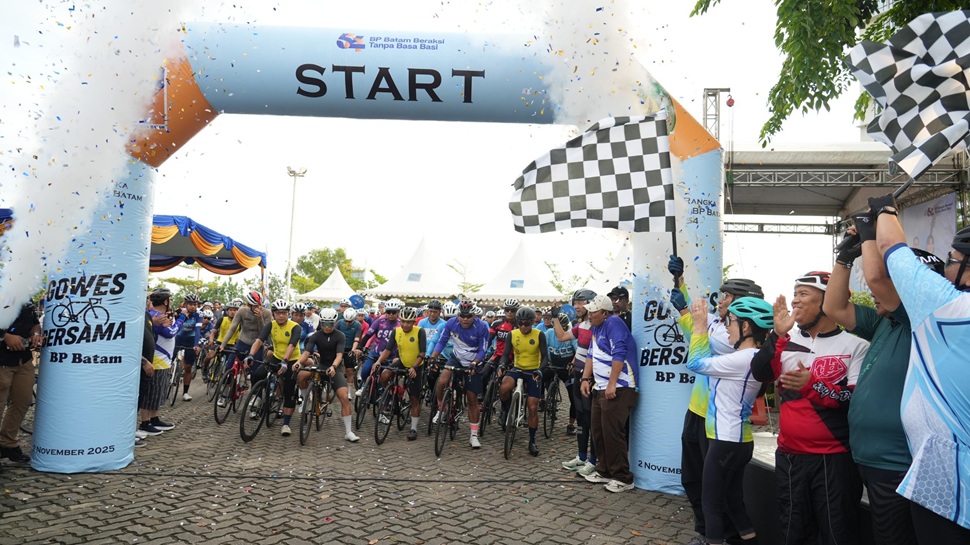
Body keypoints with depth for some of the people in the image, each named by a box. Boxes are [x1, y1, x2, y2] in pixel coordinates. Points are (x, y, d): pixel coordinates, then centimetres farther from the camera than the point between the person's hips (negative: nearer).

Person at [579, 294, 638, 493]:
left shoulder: (614, 323, -13)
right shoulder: (597, 328, 16)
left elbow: (619, 354, -22)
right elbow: (591, 355, 20)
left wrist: (612, 384, -24)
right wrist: (585, 379, 10)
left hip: (618, 388, -10)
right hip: (600, 387, 10)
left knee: (612, 432, -9)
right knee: (597, 430, 13)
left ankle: (623, 478, 2)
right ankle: (604, 470, 25)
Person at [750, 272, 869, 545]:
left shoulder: (855, 345, -6)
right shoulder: (788, 342, 6)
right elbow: (760, 373, -8)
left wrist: (813, 385, -24)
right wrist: (778, 333, -17)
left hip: (834, 459, -5)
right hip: (788, 457, 5)